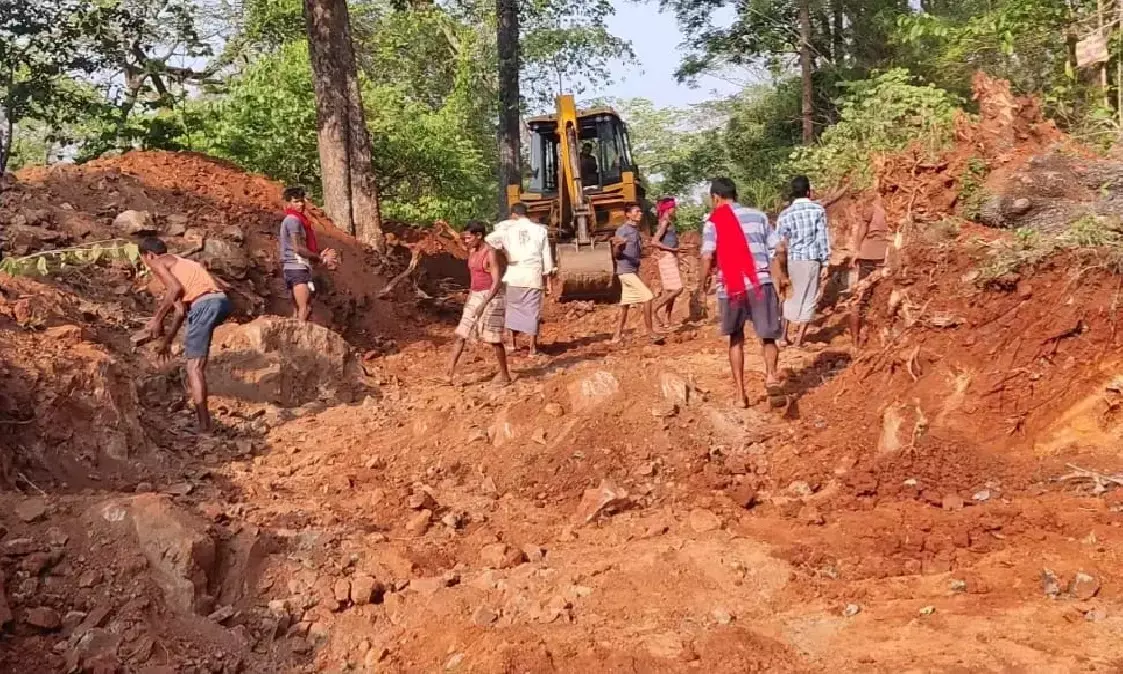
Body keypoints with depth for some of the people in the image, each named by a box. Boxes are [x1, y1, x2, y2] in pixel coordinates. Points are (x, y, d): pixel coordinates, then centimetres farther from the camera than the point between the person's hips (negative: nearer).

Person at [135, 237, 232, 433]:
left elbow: (176, 289, -9)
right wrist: (167, 340, 42)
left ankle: (204, 426, -10)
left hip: (205, 304, -8)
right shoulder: (179, 263, 35)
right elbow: (180, 310, 37)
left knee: (195, 367, -5)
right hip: (223, 300, 8)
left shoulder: (157, 262, 11)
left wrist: (157, 319, -2)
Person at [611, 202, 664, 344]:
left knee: (625, 304, 10)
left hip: (633, 271, 9)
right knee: (647, 297, -14)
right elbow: (616, 254, -15)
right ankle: (650, 331, -9)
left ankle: (617, 335, 15)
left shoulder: (636, 230, 13)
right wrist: (617, 245, -35)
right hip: (626, 271, -9)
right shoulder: (622, 230, -12)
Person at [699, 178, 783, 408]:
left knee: (736, 339, 17)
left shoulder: (713, 221, 4)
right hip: (760, 283, 0)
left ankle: (741, 394, 13)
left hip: (730, 287, 0)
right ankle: (770, 374, -23)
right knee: (768, 336, 7)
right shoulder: (758, 215, 11)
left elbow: (708, 257, -6)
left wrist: (704, 281, 10)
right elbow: (775, 250, 8)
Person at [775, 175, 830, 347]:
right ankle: (799, 339, 6)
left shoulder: (785, 214, 0)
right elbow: (823, 239, -7)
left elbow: (780, 244, 1)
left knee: (793, 296, 19)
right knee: (808, 299, 7)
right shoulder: (818, 210, -4)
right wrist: (826, 264, -3)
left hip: (792, 260, 3)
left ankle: (784, 335, 17)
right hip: (812, 260, -2)